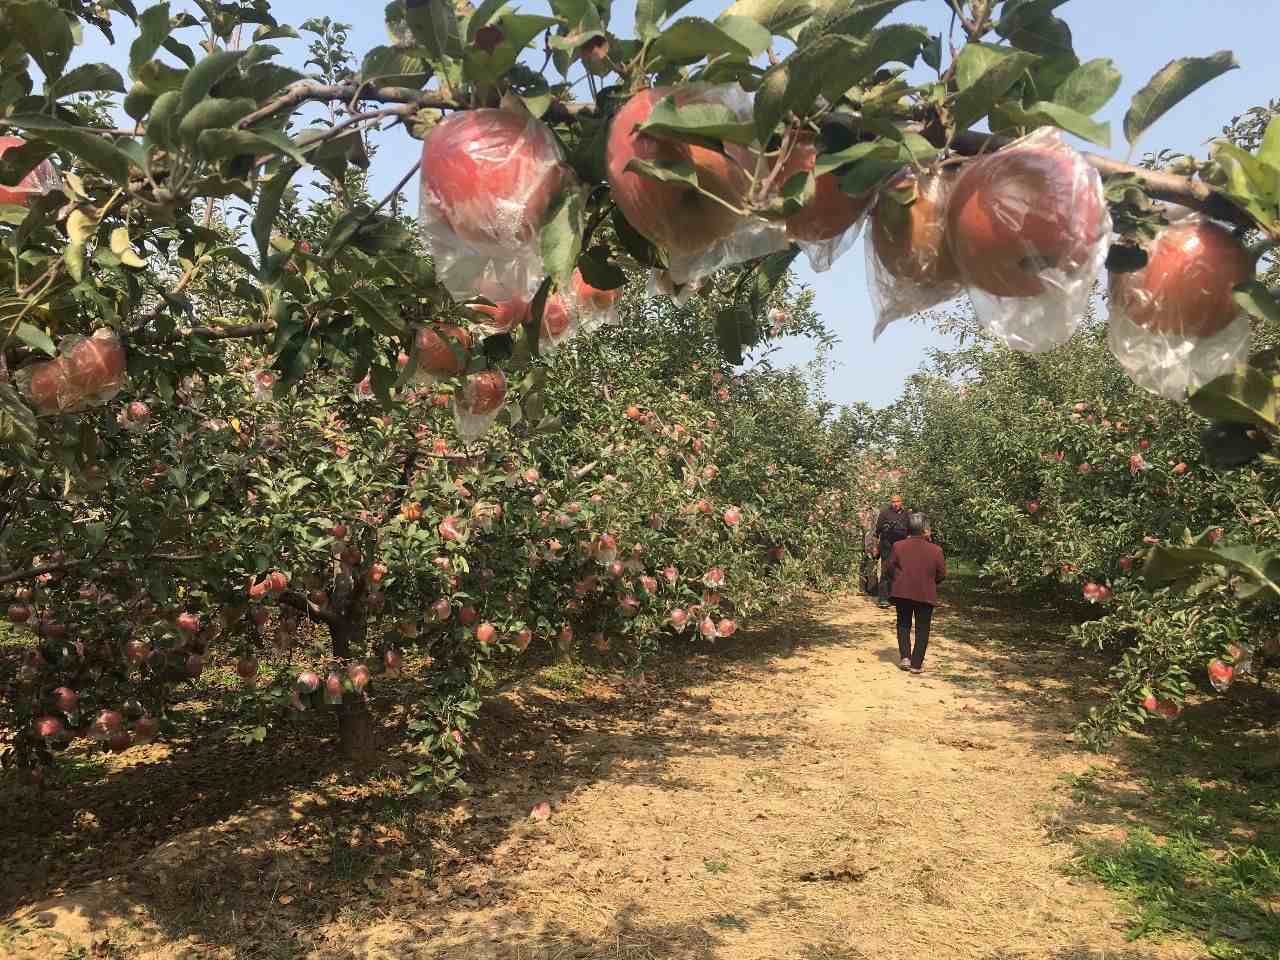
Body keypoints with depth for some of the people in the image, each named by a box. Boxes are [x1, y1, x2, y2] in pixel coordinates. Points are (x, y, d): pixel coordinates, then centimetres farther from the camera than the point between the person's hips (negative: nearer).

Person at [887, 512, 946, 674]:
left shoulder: (898, 546, -7)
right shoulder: (935, 550, -9)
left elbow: (891, 567, 1)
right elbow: (942, 574, -1)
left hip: (902, 592, 1)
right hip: (926, 594, -1)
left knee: (903, 625, 18)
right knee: (922, 629, 10)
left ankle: (905, 657, 9)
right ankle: (916, 664, 10)